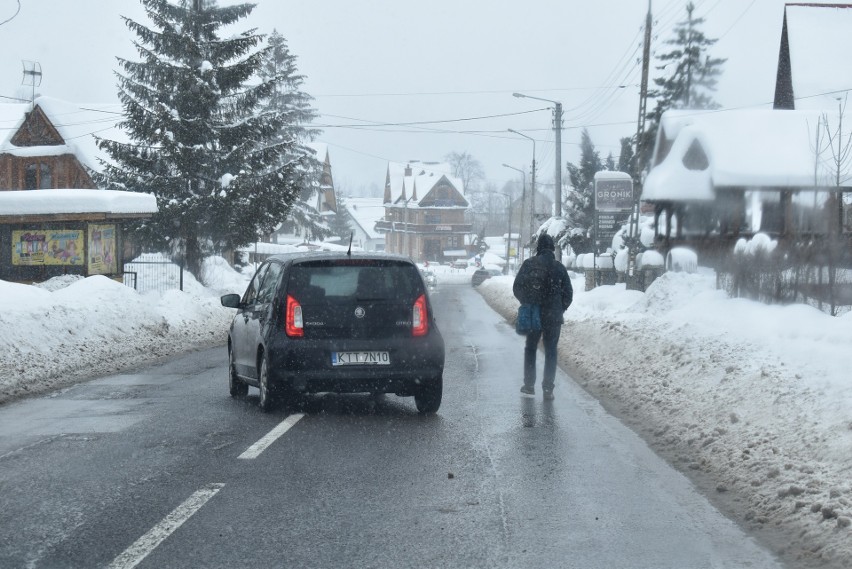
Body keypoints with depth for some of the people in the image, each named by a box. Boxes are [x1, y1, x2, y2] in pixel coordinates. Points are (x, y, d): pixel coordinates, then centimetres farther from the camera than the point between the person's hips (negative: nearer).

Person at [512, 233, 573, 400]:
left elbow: (517, 288, -2)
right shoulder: (559, 267, -2)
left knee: (530, 349, 16)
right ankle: (548, 388, 0)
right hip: (553, 317, 0)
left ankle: (529, 385, 17)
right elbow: (568, 293, 0)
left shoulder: (529, 264, -5)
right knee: (551, 352, 6)